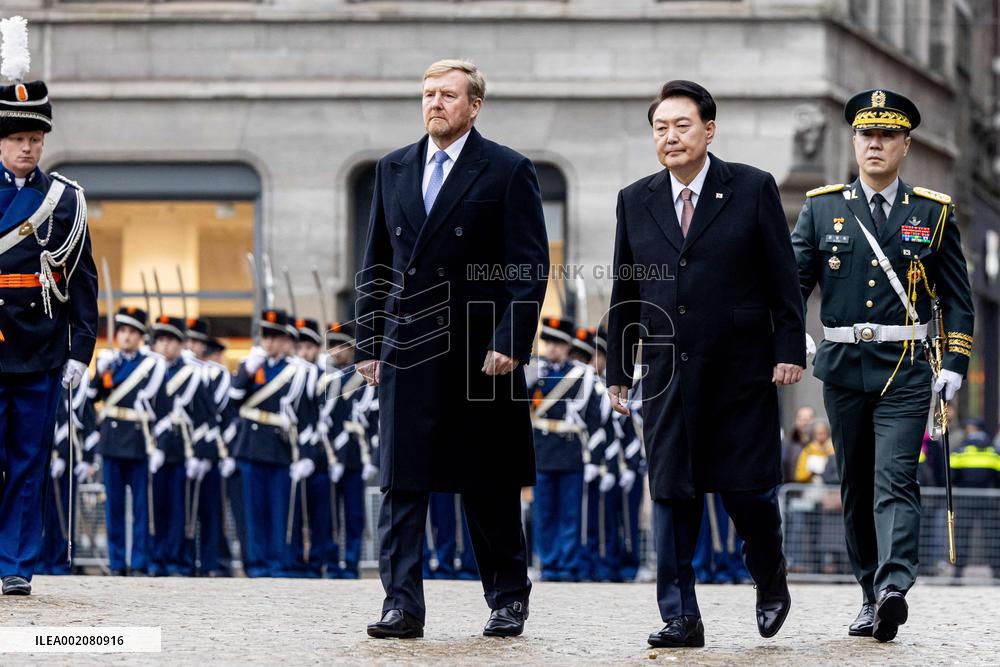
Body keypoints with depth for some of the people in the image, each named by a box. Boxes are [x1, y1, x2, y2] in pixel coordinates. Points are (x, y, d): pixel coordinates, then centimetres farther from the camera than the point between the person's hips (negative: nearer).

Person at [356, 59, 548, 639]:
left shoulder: (508, 172, -2)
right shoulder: (394, 170, 13)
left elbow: (530, 268, -6)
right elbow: (377, 265, 16)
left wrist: (509, 344, -15)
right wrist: (369, 343, 9)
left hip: (480, 354, -3)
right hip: (408, 349, 4)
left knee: (490, 488, 6)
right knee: (401, 483, -5)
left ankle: (508, 599, 20)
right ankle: (403, 606, -5)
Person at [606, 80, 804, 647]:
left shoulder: (753, 190, 0)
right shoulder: (636, 201, 9)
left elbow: (783, 276, 0)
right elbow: (625, 292, 13)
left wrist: (789, 350, -7)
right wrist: (619, 370, 12)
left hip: (740, 371, -3)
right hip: (669, 374, 3)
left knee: (747, 489, -1)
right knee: (672, 494, 0)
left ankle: (772, 582, 26)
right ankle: (681, 617, 4)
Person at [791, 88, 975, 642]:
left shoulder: (934, 213, 7)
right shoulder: (821, 208, 8)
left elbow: (957, 297, 9)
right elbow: (791, 282, 8)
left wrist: (954, 364, 0)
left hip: (906, 372, -2)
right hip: (843, 368, 2)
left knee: (895, 481, -16)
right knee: (856, 486, 7)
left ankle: (894, 590, -29)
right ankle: (871, 596, 16)